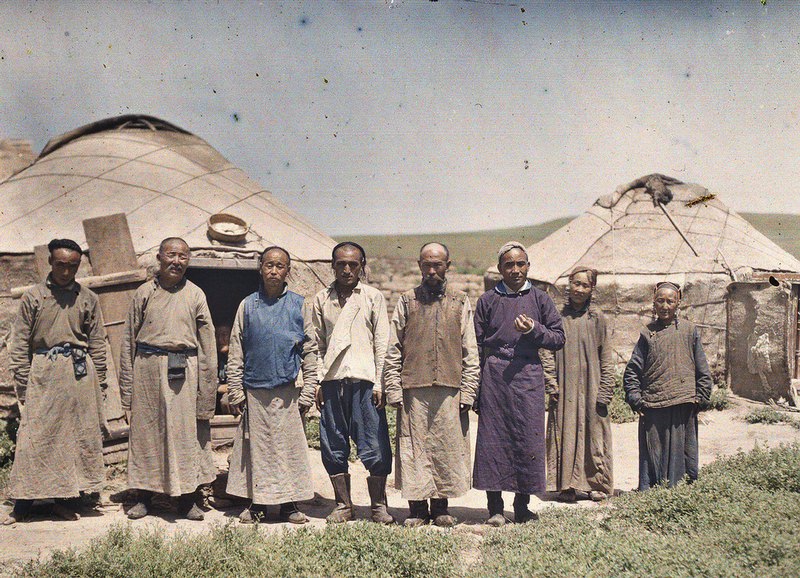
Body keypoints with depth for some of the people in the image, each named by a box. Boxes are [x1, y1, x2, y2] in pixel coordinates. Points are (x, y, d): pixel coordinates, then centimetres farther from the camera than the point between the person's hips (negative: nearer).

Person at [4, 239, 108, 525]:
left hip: (80, 373, 1)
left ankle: (66, 500, 14)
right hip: (43, 373, -1)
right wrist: (23, 385, -2)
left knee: (78, 436, 4)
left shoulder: (88, 299, 8)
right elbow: (19, 344, 5)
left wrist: (98, 387, 6)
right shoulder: (33, 297, 5)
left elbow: (98, 345, 9)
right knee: (34, 437, -3)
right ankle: (22, 504, 7)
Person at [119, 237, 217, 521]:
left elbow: (207, 345, 5)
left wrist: (206, 389, 0)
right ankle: (144, 497, 20)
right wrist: (127, 387, 3)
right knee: (145, 431, 7)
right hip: (148, 369, 1)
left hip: (184, 372, -1)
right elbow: (129, 340, 8)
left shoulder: (195, 295, 5)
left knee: (186, 432, 3)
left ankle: (187, 499, 15)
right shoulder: (144, 293, 6)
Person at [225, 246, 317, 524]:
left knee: (289, 447, 4)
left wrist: (308, 391, 1)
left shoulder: (298, 305, 5)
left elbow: (310, 351, 6)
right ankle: (257, 503, 17)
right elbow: (236, 351, 7)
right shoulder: (248, 305, 6)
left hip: (288, 391, 0)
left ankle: (289, 503, 15)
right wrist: (235, 390, 1)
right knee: (255, 447, 5)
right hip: (254, 390, 1)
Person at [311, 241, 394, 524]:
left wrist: (379, 383, -3)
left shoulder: (373, 297, 7)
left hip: (364, 379, -2)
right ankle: (343, 505, 16)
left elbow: (382, 342, 4)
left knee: (375, 446, -3)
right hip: (332, 380, 2)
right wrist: (318, 381, 3)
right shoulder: (322, 299, 13)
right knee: (333, 446, 5)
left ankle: (378, 505, 9)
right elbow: (317, 344, 13)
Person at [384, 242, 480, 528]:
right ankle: (417, 509, 13)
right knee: (414, 449, 1)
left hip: (450, 390, 1)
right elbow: (393, 351, 6)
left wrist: (467, 392, -1)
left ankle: (441, 507, 17)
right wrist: (393, 390, -2)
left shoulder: (460, 302, 11)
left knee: (448, 448, 4)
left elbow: (470, 351, 7)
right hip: (414, 390, 0)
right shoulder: (406, 301, 9)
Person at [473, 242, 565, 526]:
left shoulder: (540, 299, 11)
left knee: (528, 438, -1)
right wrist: (475, 385, 1)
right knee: (492, 438, -2)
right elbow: (476, 344, 8)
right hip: (494, 375, 0)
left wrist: (534, 330, -8)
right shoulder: (488, 300, 10)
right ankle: (495, 507, 6)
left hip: (529, 375, 0)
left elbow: (558, 339, 10)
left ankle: (523, 505, 11)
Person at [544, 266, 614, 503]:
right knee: (566, 436, 3)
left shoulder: (597, 317, 2)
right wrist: (551, 384, -5)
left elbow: (606, 357, 3)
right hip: (565, 389, 0)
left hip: (591, 388, 0)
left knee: (594, 435, 4)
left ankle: (598, 485, 16)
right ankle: (567, 486, 12)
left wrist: (604, 391, -3)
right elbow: (546, 352, 4)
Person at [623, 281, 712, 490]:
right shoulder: (647, 333, 6)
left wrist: (700, 397, 3)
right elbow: (632, 370, 6)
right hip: (653, 406, 0)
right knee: (652, 454, 4)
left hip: (683, 405, 0)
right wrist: (635, 399, -2)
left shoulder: (689, 330, 6)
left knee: (682, 451, 5)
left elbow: (702, 369, 9)